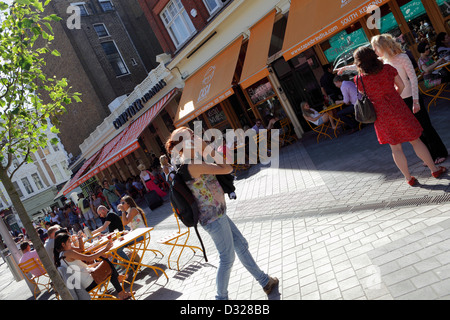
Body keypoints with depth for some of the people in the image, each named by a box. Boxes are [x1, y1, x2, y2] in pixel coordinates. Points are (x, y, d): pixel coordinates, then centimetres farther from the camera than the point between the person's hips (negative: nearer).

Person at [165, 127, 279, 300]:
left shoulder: (189, 164, 6)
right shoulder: (191, 166, -25)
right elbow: (227, 168, -22)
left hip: (218, 214, 10)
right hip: (214, 218, -10)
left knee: (242, 245, 19)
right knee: (227, 258, 5)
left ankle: (265, 281, 35)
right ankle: (221, 297, 26)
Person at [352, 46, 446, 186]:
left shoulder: (359, 79, -9)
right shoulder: (388, 68, -4)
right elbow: (401, 85, 5)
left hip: (381, 115, -1)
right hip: (398, 108, 1)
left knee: (396, 148, 12)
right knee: (415, 141, 14)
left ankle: (409, 178, 20)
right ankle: (435, 170, 25)